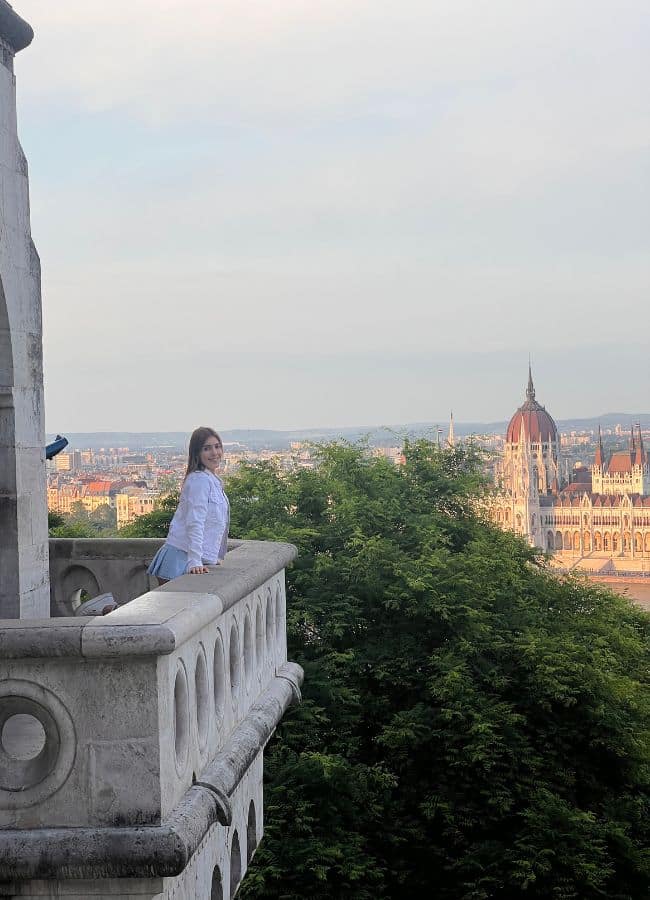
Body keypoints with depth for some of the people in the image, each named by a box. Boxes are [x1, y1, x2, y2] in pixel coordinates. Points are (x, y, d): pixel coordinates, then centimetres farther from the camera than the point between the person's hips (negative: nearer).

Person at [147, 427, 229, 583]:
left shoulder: (213, 480, 18)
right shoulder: (200, 480, -12)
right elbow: (195, 523, -19)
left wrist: (213, 559, 27)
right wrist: (195, 562, -24)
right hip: (181, 559, -9)